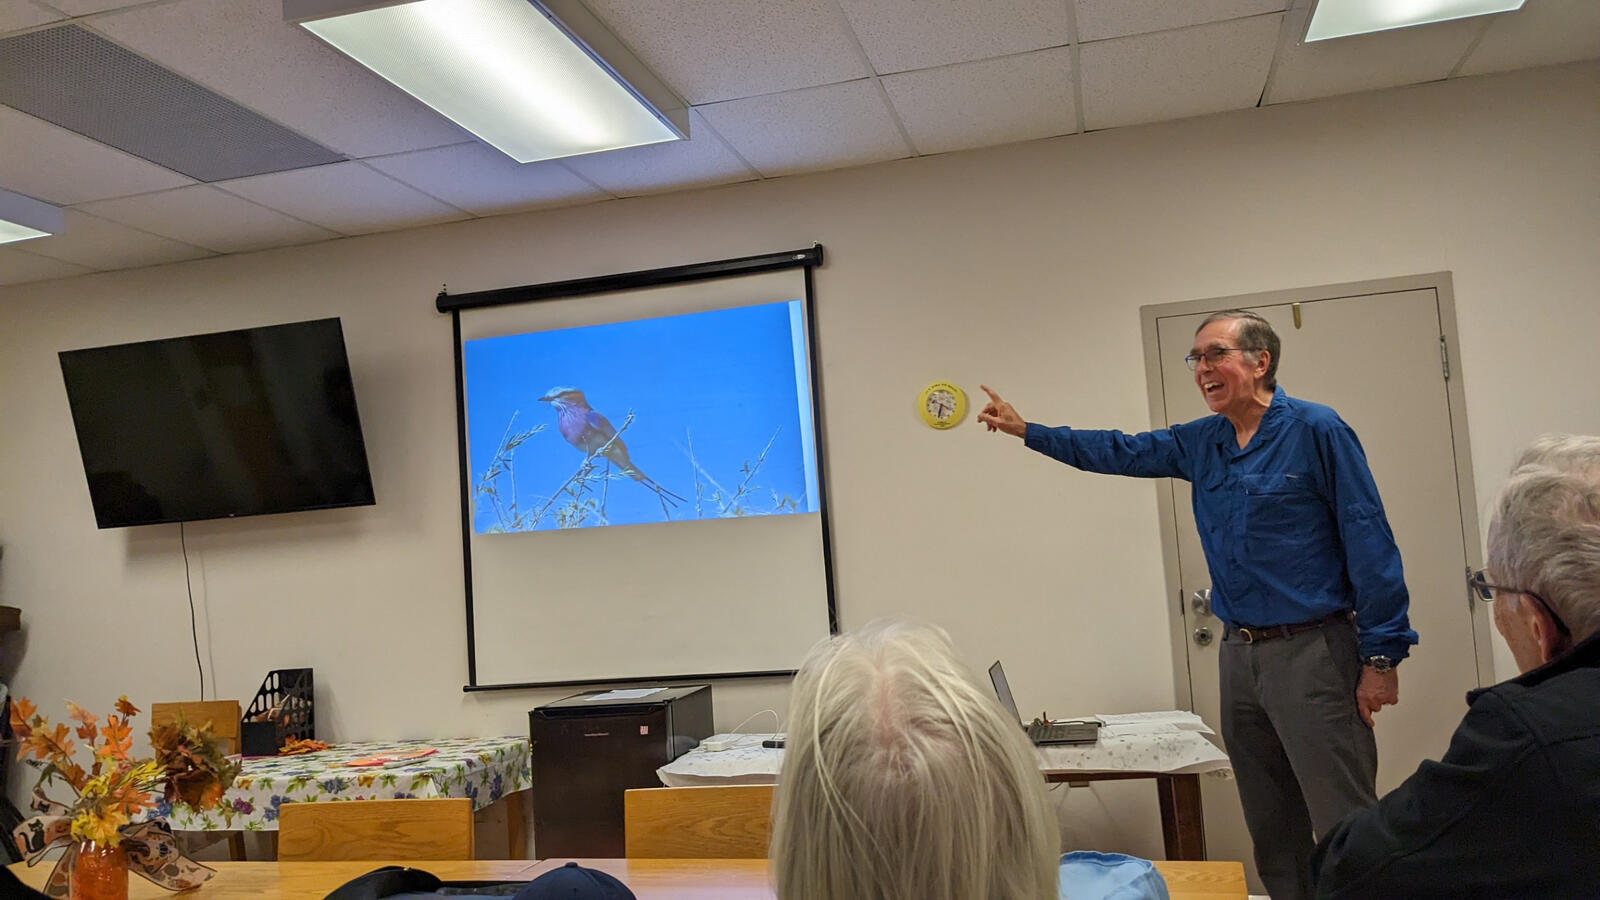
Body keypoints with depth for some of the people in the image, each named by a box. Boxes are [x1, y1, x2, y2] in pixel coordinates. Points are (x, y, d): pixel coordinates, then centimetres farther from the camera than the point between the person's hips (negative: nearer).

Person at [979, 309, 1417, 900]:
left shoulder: (1316, 430, -9)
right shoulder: (1201, 442, 11)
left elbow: (1369, 544, -11)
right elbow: (1122, 452, 20)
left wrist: (1382, 656, -13)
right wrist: (1025, 430, 20)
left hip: (1312, 652, -7)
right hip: (1239, 653, 7)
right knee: (1270, 825, 15)